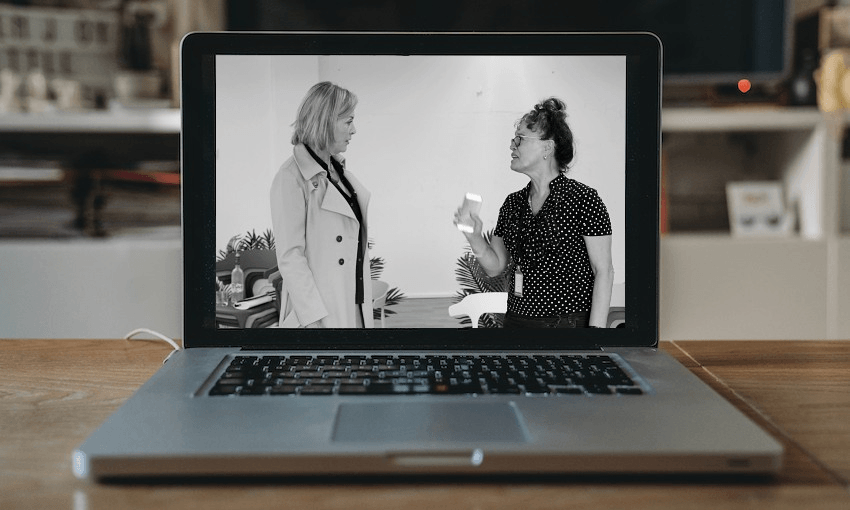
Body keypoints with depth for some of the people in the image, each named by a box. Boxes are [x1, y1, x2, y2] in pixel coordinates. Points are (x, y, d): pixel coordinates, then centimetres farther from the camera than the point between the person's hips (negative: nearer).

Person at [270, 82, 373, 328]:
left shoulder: (338, 169, 12)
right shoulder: (292, 178, -12)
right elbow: (289, 257, -15)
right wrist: (315, 318, -19)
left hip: (355, 307, 7)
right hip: (319, 312, -7)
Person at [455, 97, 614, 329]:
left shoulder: (583, 199, -9)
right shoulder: (512, 203, 8)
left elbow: (603, 271, -10)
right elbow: (495, 266, 11)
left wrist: (596, 327, -15)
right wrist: (474, 237, -7)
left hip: (567, 321, -5)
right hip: (516, 318, 6)